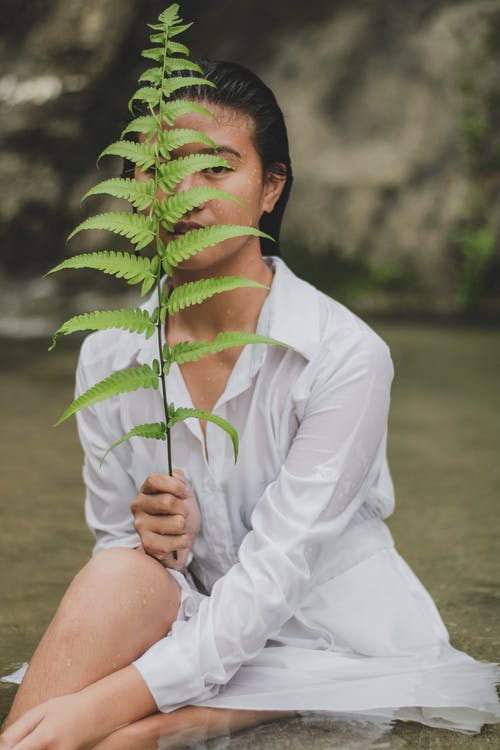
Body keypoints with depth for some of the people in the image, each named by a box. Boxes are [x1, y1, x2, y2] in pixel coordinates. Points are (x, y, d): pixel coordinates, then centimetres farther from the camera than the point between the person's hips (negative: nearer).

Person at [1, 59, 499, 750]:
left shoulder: (345, 356, -18)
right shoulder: (107, 357, -3)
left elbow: (274, 575, -22)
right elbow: (115, 561, 3)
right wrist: (155, 538, -23)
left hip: (346, 644, -4)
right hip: (206, 631, 4)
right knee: (116, 578, -29)